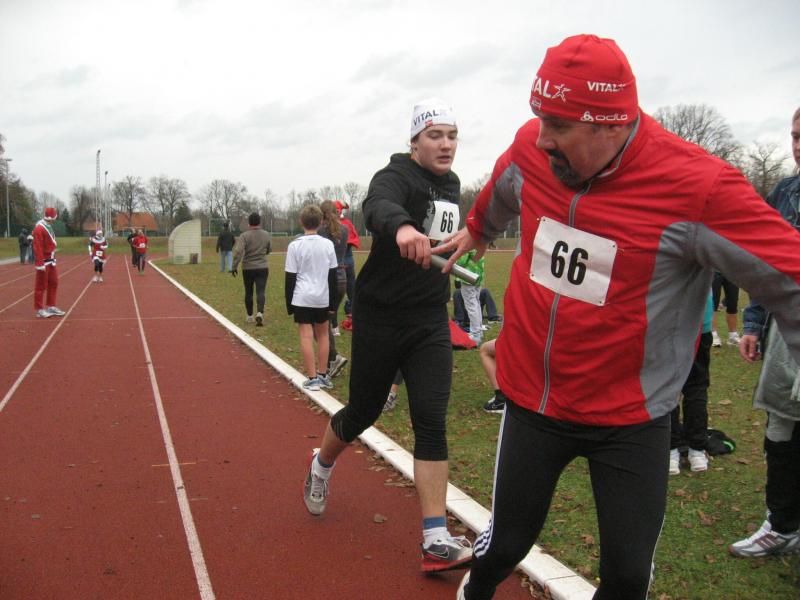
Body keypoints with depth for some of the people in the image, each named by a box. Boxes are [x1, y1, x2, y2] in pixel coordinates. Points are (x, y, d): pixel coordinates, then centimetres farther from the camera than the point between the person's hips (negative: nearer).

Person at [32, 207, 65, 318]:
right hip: (44, 262, -9)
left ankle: (51, 306, 23)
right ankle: (39, 310, 3)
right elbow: (37, 247, -20)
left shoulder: (49, 227, 14)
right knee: (41, 286, -2)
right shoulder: (39, 229, -15)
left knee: (53, 283, 14)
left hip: (51, 261, 9)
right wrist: (40, 264, -24)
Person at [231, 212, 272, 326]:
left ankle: (250, 316, 24)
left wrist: (234, 266, -15)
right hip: (263, 267, 1)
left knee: (248, 292, 13)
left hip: (248, 268, -1)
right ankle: (260, 313, -26)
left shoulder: (244, 235, -11)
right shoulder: (266, 235, 0)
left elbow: (238, 252, -20)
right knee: (260, 292, -4)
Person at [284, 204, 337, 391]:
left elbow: (290, 277, -3)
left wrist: (289, 304, 5)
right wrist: (332, 302, 14)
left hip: (302, 298, -3)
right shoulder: (328, 244, 3)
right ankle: (323, 375, 19)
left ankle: (312, 378, 1)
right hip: (322, 298, 3)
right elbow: (333, 276, 7)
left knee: (306, 336, 0)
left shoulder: (295, 245, -5)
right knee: (322, 335, 14)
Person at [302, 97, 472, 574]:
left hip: (431, 322, 5)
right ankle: (322, 465, 44)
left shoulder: (451, 186, 9)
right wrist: (401, 227, -60)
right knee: (364, 413, 10)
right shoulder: (397, 176, -14)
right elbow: (378, 204, -40)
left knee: (431, 421, -6)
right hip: (380, 319, -5)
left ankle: (437, 541, -4)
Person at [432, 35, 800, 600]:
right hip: (532, 399, 3)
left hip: (630, 420, -2)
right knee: (507, 543, 13)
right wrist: (476, 230, 38)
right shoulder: (531, 148, -7)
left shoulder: (697, 185, -22)